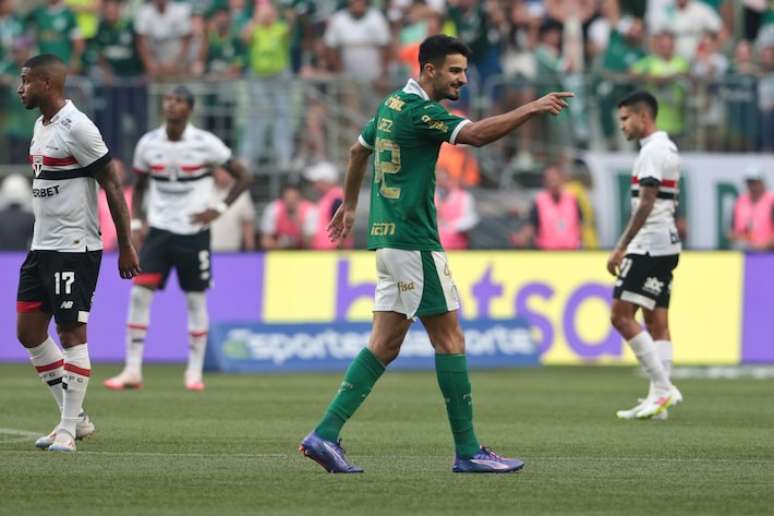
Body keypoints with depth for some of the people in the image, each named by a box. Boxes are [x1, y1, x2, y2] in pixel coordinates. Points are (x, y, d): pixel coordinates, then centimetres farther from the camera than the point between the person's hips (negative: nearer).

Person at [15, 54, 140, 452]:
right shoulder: (41, 125, 13)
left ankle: (68, 430, -1)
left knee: (71, 332, -6)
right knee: (28, 332, 8)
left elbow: (112, 186, -14)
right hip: (41, 247, 10)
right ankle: (75, 417, 17)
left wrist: (125, 246, -14)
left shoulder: (76, 127, -15)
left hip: (74, 248, -10)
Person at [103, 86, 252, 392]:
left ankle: (195, 372, 15)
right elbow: (139, 187, 14)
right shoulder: (148, 144, 0)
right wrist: (137, 223, 1)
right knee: (139, 294, -9)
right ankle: (133, 370, -6)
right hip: (159, 229, 2)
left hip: (194, 232, -2)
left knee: (196, 300, 3)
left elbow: (242, 177, -1)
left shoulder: (205, 144, -9)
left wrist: (219, 209, -10)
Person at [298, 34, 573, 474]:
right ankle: (468, 451, -1)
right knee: (449, 338, -4)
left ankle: (326, 435, 1)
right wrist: (532, 109, -26)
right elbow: (476, 134, -28)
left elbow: (359, 149, 30)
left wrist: (350, 203, 41)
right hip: (413, 242, -10)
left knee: (386, 345, 7)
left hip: (389, 238, 10)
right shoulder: (418, 110, -15)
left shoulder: (392, 105, 15)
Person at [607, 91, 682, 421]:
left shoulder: (652, 151, -13)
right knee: (657, 322, 6)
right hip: (666, 244, 10)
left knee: (621, 316, -10)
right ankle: (660, 397, 2)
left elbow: (646, 204, -19)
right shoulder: (668, 148, 18)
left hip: (649, 245, -10)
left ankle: (663, 388, -13)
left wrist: (621, 248, -19)